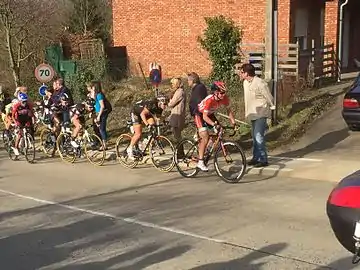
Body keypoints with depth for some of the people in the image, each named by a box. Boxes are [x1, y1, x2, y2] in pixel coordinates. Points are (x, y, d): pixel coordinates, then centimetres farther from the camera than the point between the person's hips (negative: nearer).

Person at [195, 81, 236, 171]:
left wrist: (233, 123, -15)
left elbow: (229, 110, -5)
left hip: (210, 114, 7)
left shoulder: (225, 98, -19)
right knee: (205, 137, -20)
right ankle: (200, 162, -16)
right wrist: (214, 124, -50)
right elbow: (205, 117, -38)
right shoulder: (209, 100, -37)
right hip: (200, 115, -7)